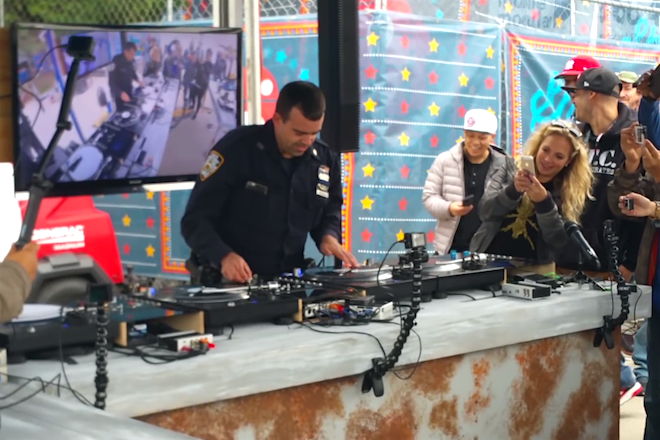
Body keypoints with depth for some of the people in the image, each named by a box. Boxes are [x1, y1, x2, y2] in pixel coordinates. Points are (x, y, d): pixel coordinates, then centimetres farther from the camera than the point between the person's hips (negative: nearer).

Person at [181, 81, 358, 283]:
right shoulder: (237, 149, -12)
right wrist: (224, 256, -29)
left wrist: (329, 237, -2)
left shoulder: (326, 161, 3)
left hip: (287, 280, 5)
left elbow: (329, 212, 20)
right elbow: (195, 219, -13)